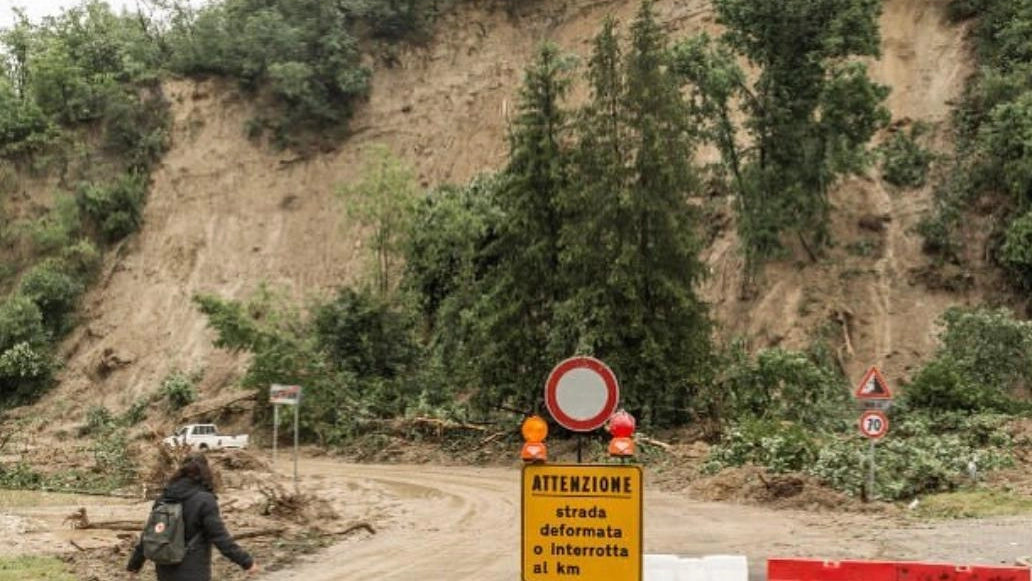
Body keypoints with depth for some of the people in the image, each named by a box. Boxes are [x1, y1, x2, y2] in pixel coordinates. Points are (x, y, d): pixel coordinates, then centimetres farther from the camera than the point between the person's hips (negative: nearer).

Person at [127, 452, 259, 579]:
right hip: (193, 573, -6)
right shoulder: (205, 501, -13)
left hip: (166, 572, 6)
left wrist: (135, 563, 23)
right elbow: (220, 537, -16)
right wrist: (246, 561, -12)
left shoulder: (166, 497, 4)